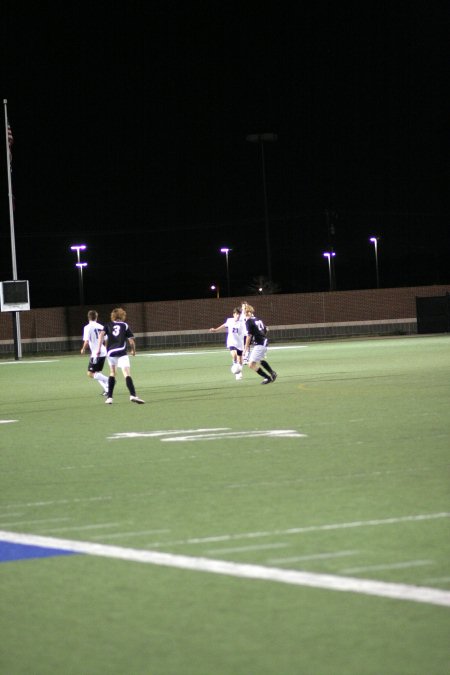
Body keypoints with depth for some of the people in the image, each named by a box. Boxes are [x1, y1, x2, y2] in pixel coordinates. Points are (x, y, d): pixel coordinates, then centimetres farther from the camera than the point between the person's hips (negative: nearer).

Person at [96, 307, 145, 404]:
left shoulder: (108, 325, 14)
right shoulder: (125, 325, 9)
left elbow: (101, 334, -3)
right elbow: (131, 341, 4)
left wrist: (98, 348, -4)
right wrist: (133, 350, 22)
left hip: (110, 352, 3)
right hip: (121, 352, -3)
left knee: (112, 373, 21)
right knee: (127, 374, -12)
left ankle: (109, 397, 17)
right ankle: (133, 395, -30)